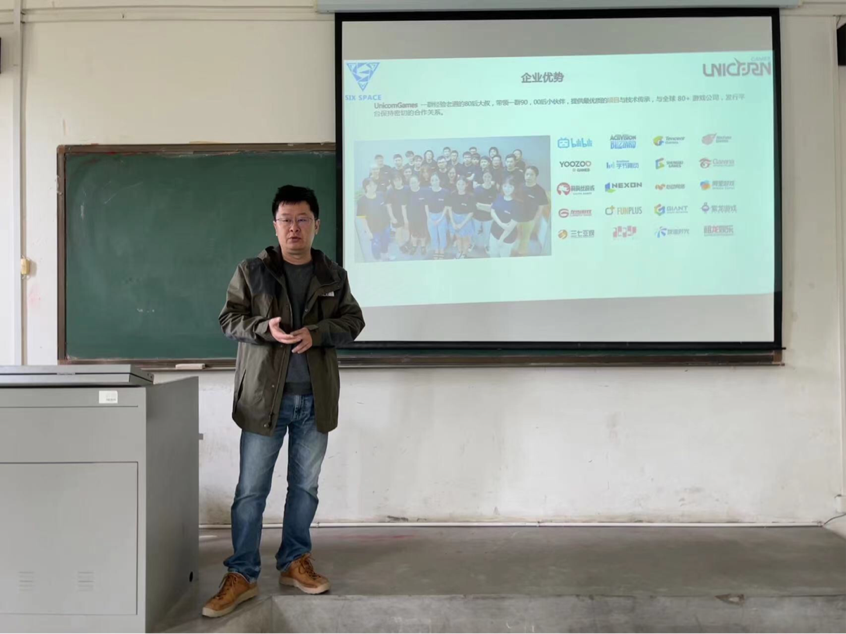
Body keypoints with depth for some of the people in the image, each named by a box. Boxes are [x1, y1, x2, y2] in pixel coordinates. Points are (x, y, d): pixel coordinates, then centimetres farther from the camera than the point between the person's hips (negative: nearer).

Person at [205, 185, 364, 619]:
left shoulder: (333, 276, 7)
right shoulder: (251, 271, 1)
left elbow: (353, 321, 4)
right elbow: (229, 320, -1)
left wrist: (317, 332, -16)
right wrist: (266, 328, -21)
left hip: (314, 398, 3)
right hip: (264, 395, -2)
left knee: (305, 486, 13)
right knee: (251, 490, 2)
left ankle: (294, 562, 29)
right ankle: (241, 576, 14)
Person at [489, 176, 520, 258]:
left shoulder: (516, 203, -22)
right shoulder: (499, 197, -6)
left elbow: (512, 225, -21)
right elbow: (492, 212, -6)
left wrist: (501, 239, -16)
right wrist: (501, 224, -25)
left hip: (507, 237, -5)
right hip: (494, 232, 5)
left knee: (504, 257, 16)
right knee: (493, 255, 22)